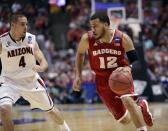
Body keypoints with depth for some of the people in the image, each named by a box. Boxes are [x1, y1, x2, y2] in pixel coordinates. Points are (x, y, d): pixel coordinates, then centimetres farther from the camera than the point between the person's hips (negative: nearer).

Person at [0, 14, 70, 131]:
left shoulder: (31, 39, -10)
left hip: (31, 81, 3)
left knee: (50, 109, 18)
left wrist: (41, 68, -30)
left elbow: (44, 62, -7)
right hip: (10, 81, -3)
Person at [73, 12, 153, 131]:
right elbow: (80, 54, 6)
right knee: (124, 120, 4)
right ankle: (141, 107, 38)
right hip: (103, 81, 2)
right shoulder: (87, 39, -16)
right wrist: (78, 76, 0)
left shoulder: (122, 38, -19)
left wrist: (129, 68, -37)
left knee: (128, 100, -34)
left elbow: (136, 61, -15)